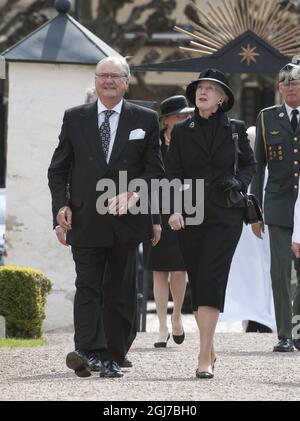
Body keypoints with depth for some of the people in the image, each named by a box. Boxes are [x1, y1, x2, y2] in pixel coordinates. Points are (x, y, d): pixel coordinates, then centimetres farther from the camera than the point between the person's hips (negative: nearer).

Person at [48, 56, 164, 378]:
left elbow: (155, 170, 5)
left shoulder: (145, 120, 7)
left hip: (126, 219, 0)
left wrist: (136, 193, -13)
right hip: (86, 219, 0)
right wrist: (61, 206, -4)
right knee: (88, 287, -10)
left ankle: (112, 357, 11)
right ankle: (88, 351, -22)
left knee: (119, 291, 5)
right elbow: (58, 169, 9)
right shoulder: (75, 118, 9)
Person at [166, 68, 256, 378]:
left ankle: (204, 358, -18)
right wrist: (174, 209, -13)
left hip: (225, 216, -2)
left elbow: (250, 163, 18)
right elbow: (172, 174, 2)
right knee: (197, 283, 6)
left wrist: (239, 182, -4)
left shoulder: (235, 130, 6)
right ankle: (209, 349, 20)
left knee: (211, 280, -14)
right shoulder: (181, 132, 7)